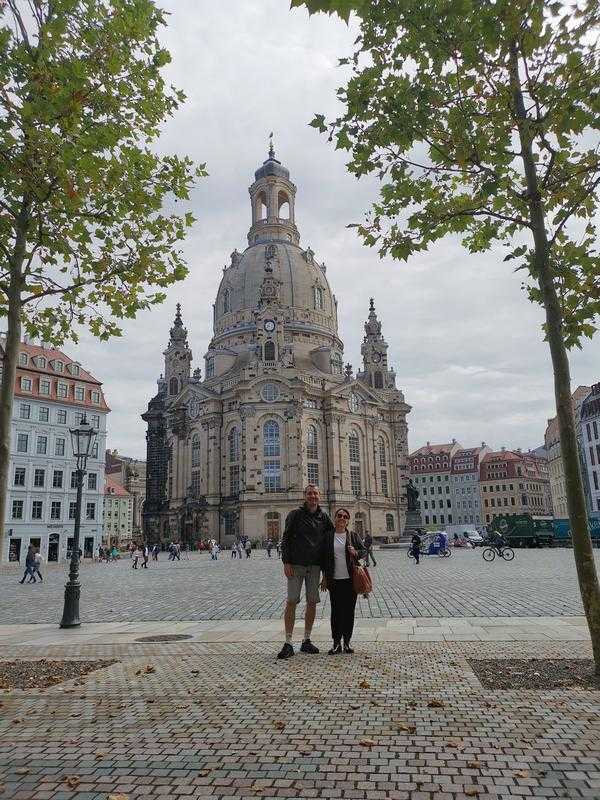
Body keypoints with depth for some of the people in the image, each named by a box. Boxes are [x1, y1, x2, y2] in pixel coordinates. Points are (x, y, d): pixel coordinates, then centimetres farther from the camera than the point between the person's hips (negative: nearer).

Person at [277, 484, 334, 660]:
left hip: (314, 566, 4)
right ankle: (288, 643, 2)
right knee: (291, 602, -5)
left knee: (312, 603, 7)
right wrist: (286, 562, -11)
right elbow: (285, 539, -4)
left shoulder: (324, 517, 7)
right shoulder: (295, 514, -3)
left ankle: (306, 641, 20)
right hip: (296, 565, -4)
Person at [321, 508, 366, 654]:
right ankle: (336, 643, 11)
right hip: (334, 580, 0)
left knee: (349, 611, 6)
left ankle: (347, 642, 17)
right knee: (336, 611, 3)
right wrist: (325, 577, 6)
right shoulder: (328, 536, 3)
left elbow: (365, 551, 8)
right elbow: (324, 557, 8)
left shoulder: (353, 536, 3)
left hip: (350, 579, 0)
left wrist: (356, 553, -14)